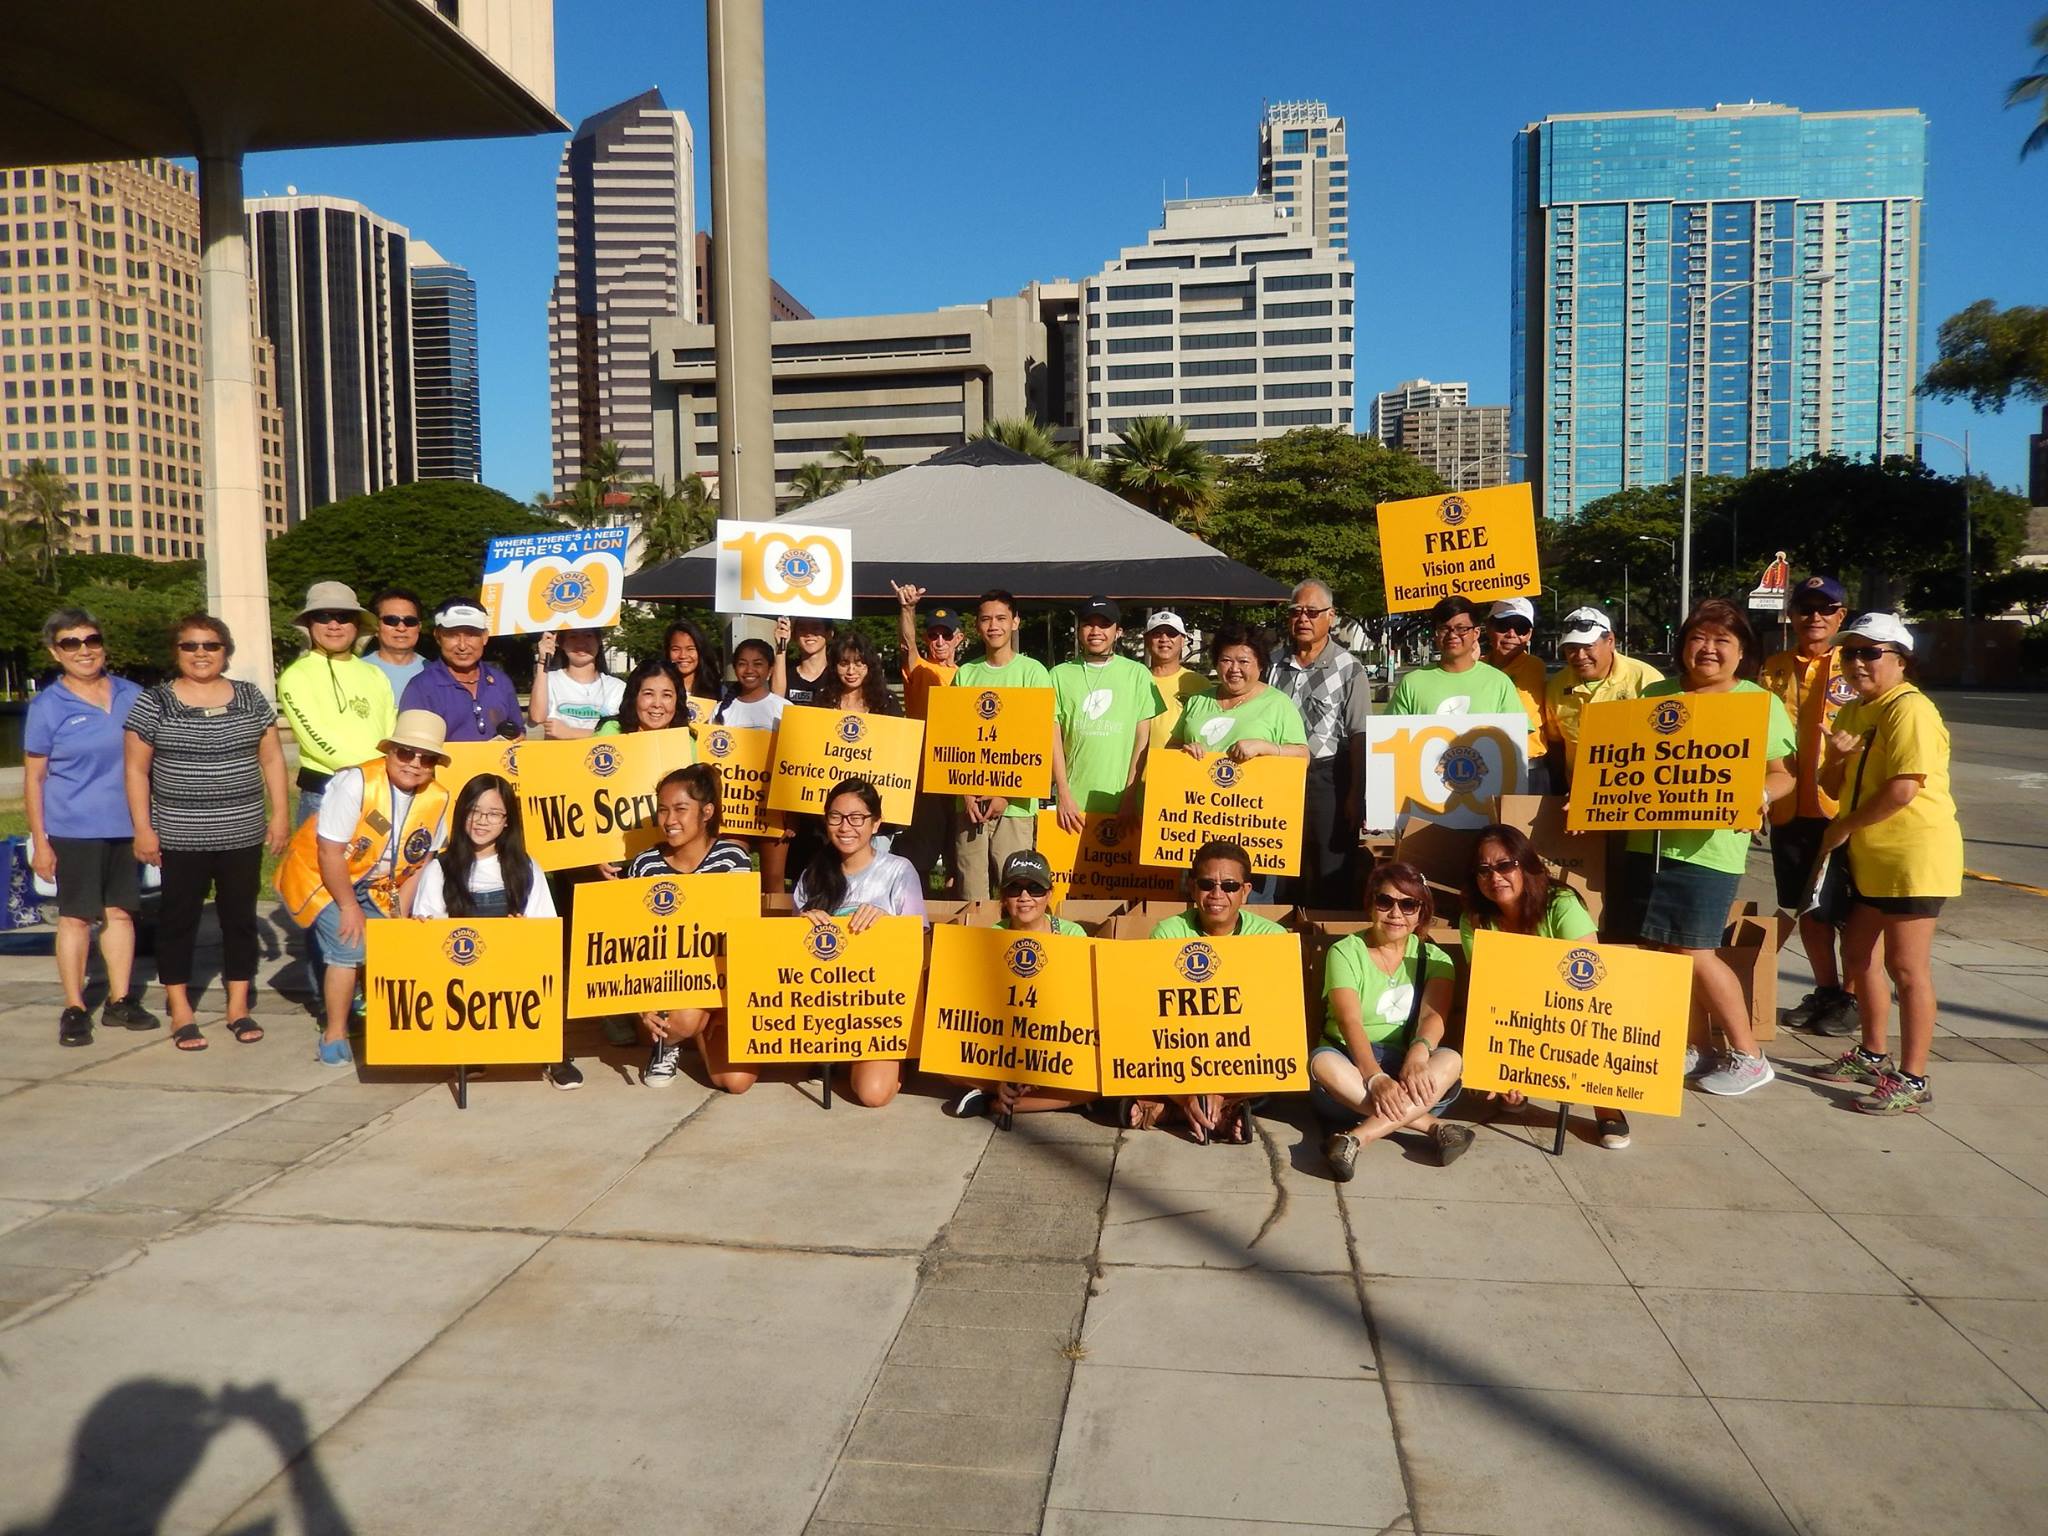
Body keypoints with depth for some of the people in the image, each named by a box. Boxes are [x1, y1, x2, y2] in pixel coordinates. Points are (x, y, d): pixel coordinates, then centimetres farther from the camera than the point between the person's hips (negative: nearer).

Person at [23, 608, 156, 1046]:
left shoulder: (131, 696, 6)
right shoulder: (47, 706, -3)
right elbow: (33, 777, -1)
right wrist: (40, 842, -6)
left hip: (127, 826, 3)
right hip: (74, 829, -3)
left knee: (121, 911, 9)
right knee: (76, 915, 4)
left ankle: (120, 1001, 19)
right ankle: (74, 1009, 12)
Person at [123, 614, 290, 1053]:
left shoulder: (251, 699, 5)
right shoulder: (153, 704, -1)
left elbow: (272, 759, 8)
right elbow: (137, 770, 1)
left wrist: (280, 813, 1)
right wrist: (142, 828, -5)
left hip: (243, 834, 2)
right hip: (180, 838, -2)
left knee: (240, 917, 7)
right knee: (179, 919, 5)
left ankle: (239, 1007, 17)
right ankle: (181, 1012, 15)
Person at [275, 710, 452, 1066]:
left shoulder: (438, 801, -10)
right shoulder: (356, 783, -26)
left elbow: (417, 865, -1)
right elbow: (330, 852, -25)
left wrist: (401, 916, -6)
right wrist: (349, 907, -21)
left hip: (375, 887, 6)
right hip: (320, 878, -5)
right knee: (351, 945, -20)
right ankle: (334, 1035, -5)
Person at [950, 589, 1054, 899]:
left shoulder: (1032, 671, 1)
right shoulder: (965, 673, 11)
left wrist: (1006, 793, -9)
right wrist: (966, 791, -4)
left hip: (1015, 802, -3)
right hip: (969, 801, 3)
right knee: (971, 895, 5)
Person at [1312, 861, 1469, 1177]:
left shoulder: (1434, 959, 6)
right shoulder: (1345, 952, -3)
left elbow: (1434, 1015, -13)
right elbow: (1350, 1022, -17)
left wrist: (1419, 1050, -37)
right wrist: (1376, 1077, -35)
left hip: (1407, 1066, 2)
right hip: (1351, 1061, -2)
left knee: (1450, 1059, -30)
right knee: (1322, 1062, -35)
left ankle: (1356, 1138, -37)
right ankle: (1432, 1125, -31)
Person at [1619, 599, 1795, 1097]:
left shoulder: (1761, 702, 4)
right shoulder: (1656, 693, 15)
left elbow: (1782, 774, 1)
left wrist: (1757, 796, -20)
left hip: (1708, 846, -5)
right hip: (1647, 838, 5)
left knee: (1694, 953, -6)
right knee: (1656, 949, 5)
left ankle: (1748, 1056, 10)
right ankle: (1681, 1047, 20)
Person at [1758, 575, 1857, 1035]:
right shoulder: (1774, 670, 10)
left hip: (1842, 806, -4)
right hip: (1789, 807, 4)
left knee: (1847, 909, 4)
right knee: (1806, 906, 13)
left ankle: (1853, 997, 17)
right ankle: (1825, 989, 28)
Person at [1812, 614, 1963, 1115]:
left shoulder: (1909, 709, -16)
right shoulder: (1853, 713, 13)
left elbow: (1903, 790, -24)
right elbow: (1834, 788, 14)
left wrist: (1843, 828, -14)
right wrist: (1836, 758, -7)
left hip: (1913, 853, -10)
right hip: (1869, 856, 10)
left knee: (1905, 967, -5)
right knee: (1859, 955, 16)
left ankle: (1912, 1080, 3)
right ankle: (1872, 1055, 31)